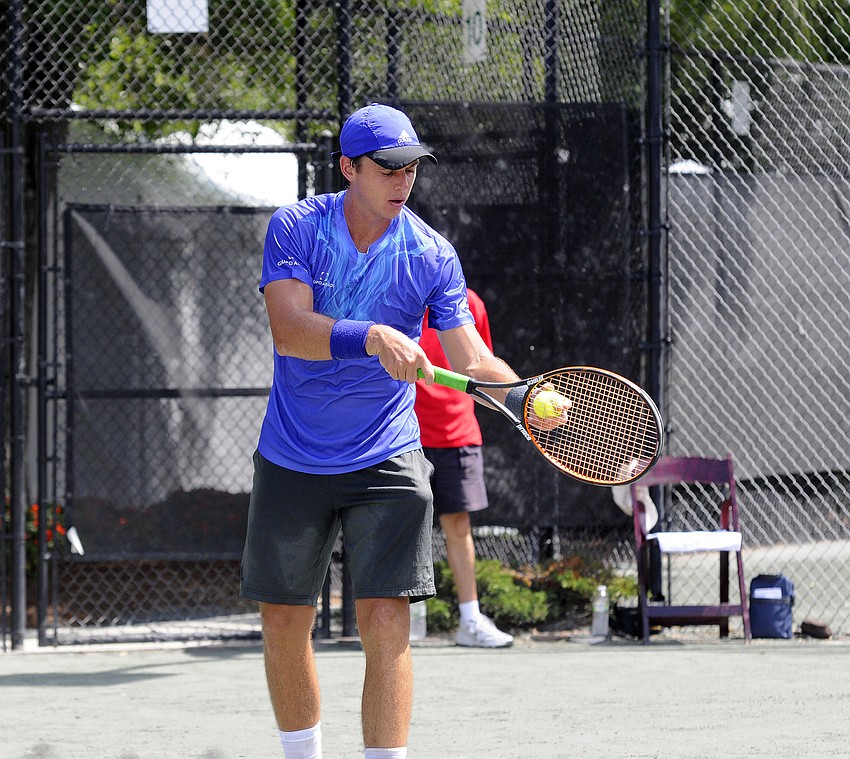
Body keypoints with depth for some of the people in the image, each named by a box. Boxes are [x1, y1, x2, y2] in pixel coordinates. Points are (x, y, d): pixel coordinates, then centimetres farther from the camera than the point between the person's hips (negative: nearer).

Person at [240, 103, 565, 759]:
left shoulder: (432, 256, -6)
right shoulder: (296, 229, -9)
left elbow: (471, 358, -9)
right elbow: (289, 329, -22)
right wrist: (374, 339, -38)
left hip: (386, 459, -1)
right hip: (292, 459, 1)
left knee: (386, 620, -13)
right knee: (285, 621, 10)